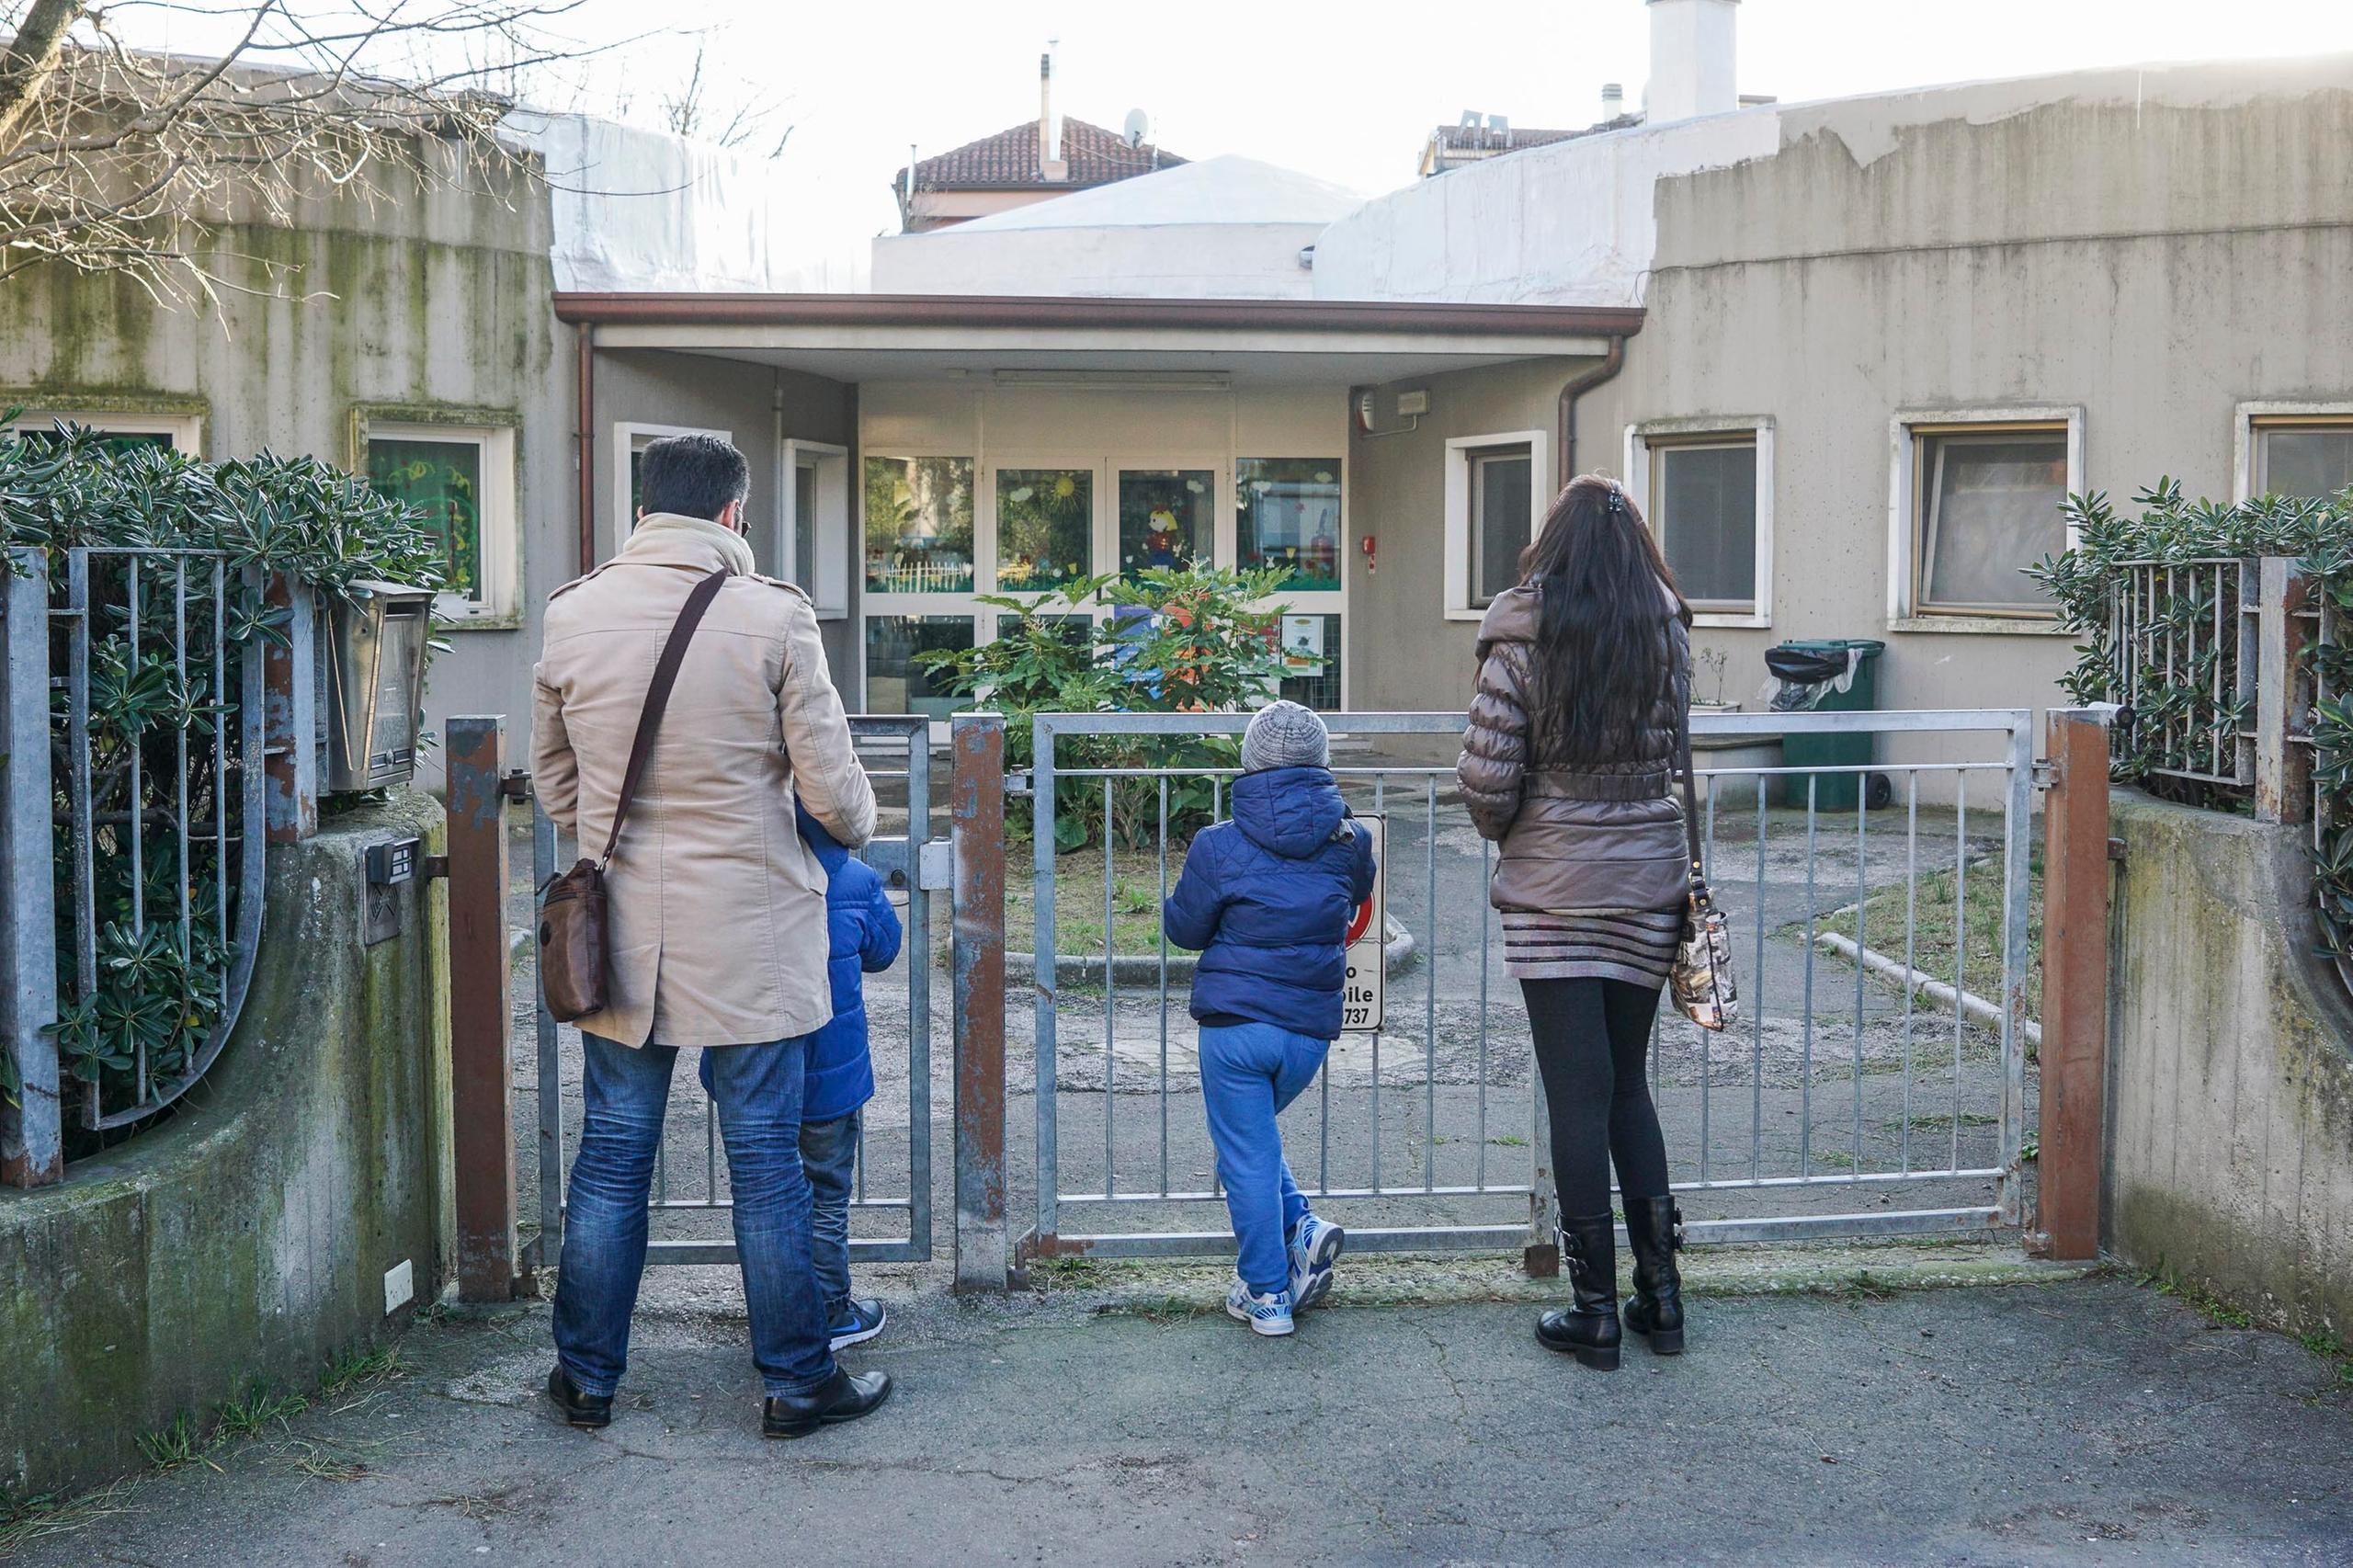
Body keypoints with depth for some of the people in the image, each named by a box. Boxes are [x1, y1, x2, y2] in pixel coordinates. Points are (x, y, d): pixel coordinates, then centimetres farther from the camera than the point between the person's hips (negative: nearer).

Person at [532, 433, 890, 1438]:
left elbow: (552, 780, 13)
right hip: (747, 930, -3)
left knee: (611, 1155, 13)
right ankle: (795, 1381, 16)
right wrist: (857, 828, 15)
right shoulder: (772, 615, -11)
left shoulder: (572, 614, 1)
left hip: (621, 929, 3)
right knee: (766, 1162, 6)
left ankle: (586, 1377, 23)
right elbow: (831, 788, -8)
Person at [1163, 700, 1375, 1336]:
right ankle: (1302, 1226, 6)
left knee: (1245, 1153, 6)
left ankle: (1266, 1293, 10)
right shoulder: (1349, 841, -1)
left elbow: (1184, 928, 2)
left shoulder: (1220, 846, -10)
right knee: (1253, 1134, 24)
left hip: (1235, 1024, -4)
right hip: (1313, 1027, 4)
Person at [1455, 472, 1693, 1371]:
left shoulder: (1522, 635, -9)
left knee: (1578, 1097, 2)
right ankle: (1660, 1293, 20)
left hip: (1554, 892, -3)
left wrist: (1504, 828, 9)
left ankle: (1595, 1312, 9)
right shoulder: (1667, 635, 1)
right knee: (1628, 1085, 17)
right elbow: (1671, 752, 7)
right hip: (1648, 886, 4)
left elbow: (1486, 775, -10)